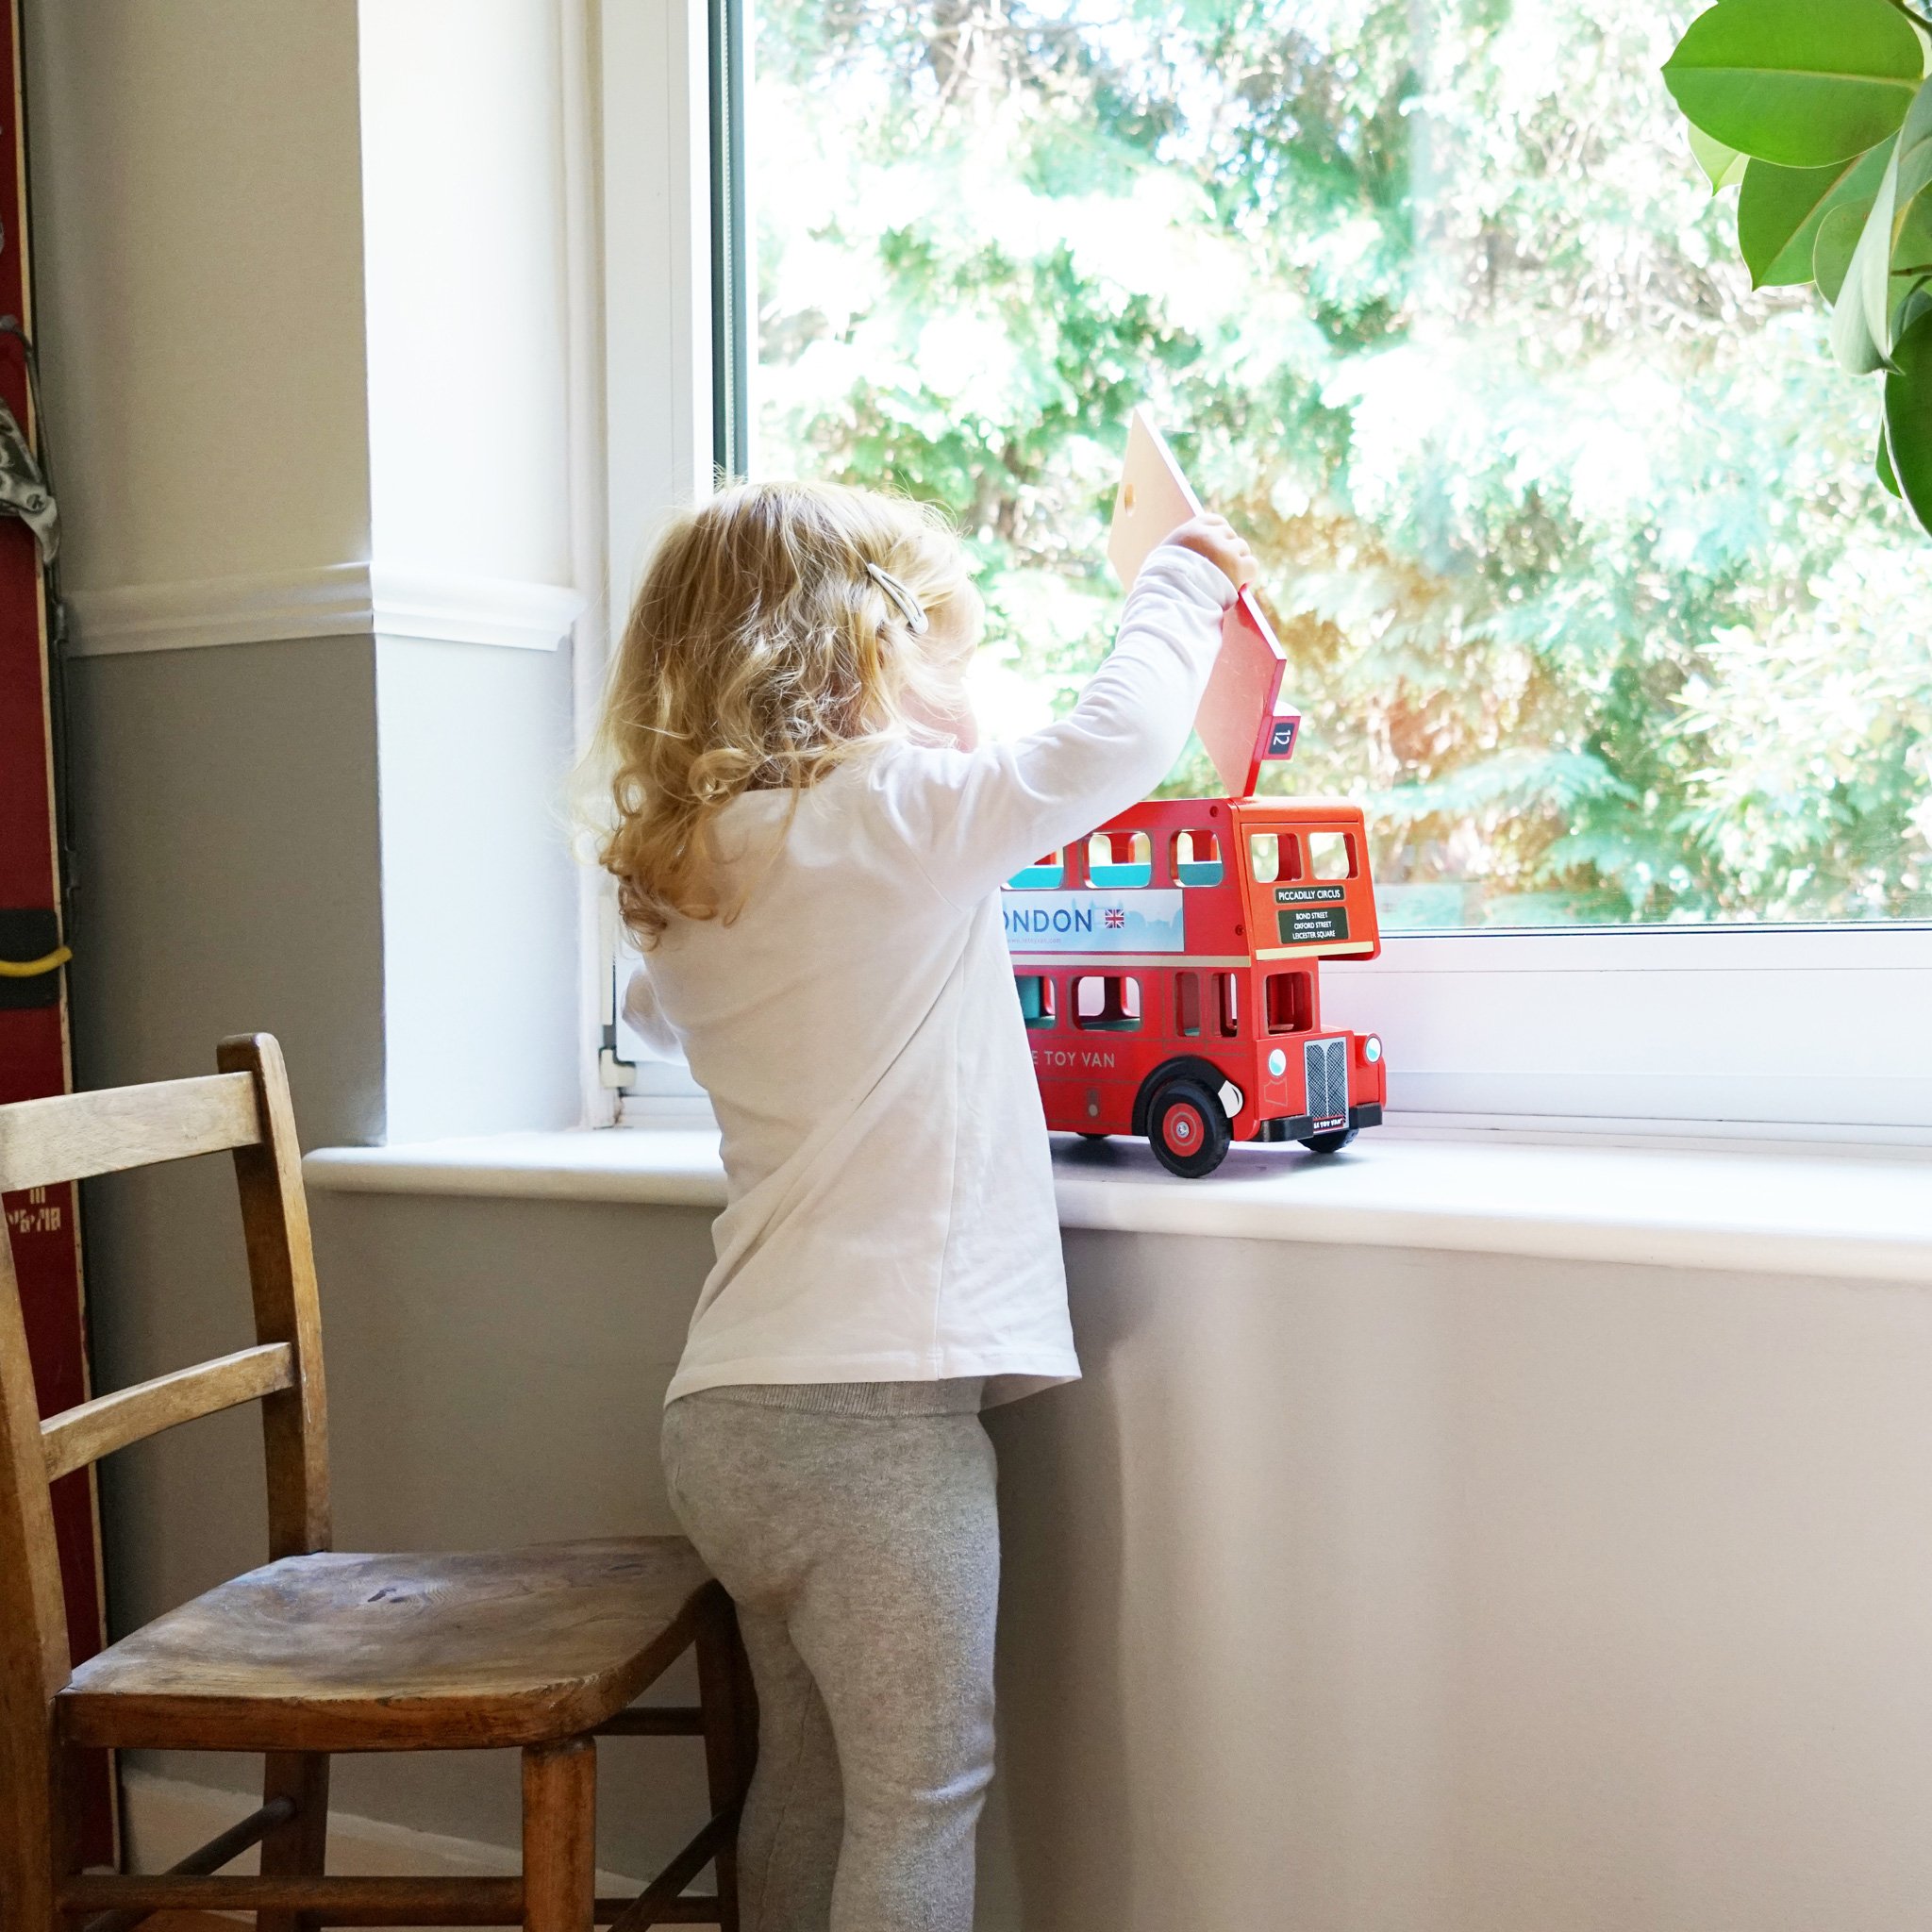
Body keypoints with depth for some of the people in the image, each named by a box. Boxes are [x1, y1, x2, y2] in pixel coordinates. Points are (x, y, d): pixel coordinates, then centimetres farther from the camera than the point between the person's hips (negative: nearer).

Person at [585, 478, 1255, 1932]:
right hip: (872, 1403, -8)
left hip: (735, 1408, 8)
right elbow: (1116, 742, -15)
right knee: (921, 1789, 3)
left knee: (806, 1777, 20)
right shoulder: (892, 822, -12)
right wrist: (1184, 582, 3)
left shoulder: (688, 874, 11)